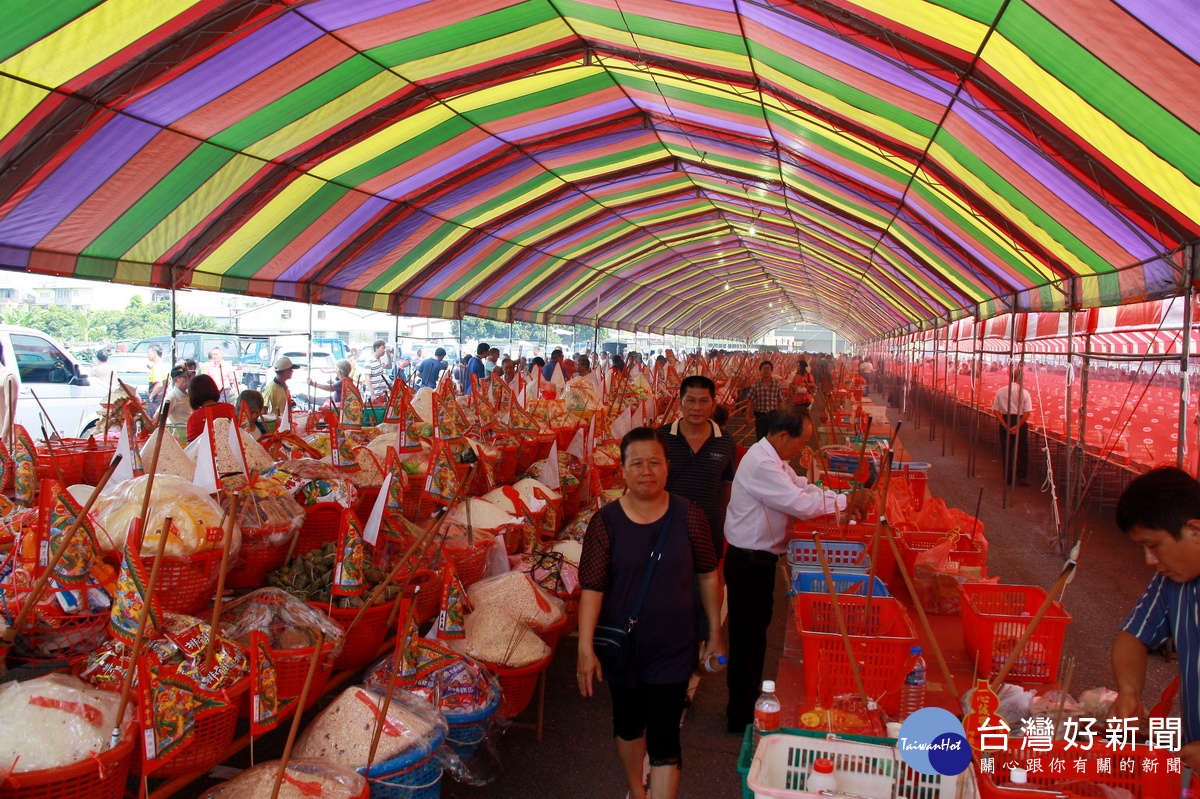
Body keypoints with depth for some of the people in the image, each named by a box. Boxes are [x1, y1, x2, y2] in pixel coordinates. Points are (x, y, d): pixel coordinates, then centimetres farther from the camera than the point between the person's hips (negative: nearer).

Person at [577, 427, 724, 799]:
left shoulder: (689, 516, -8)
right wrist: (586, 649, -19)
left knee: (664, 740, -2)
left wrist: (715, 633, 7)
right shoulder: (606, 522, -12)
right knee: (628, 724, 22)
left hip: (673, 649, -1)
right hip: (622, 646, 1)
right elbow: (592, 588, -14)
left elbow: (709, 575, 2)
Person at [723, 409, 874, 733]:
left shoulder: (773, 459, 9)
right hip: (749, 563, -10)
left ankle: (748, 704, 35)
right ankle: (741, 717, 16)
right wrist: (845, 502, -16)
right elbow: (800, 503, -27)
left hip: (759, 559, 10)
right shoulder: (761, 465, -25)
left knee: (754, 634, 20)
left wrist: (848, 501, -3)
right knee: (747, 638, 2)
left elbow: (802, 488, 10)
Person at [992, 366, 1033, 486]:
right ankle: (1021, 477, 6)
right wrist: (1017, 426, -11)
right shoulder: (1024, 393, -8)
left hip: (1005, 421, 2)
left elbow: (996, 411, -6)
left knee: (1006, 450, 10)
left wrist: (1005, 425, -8)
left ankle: (1008, 478, 13)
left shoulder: (1001, 391, -3)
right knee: (1022, 451, 10)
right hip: (1020, 421, -2)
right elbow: (1027, 413, -12)